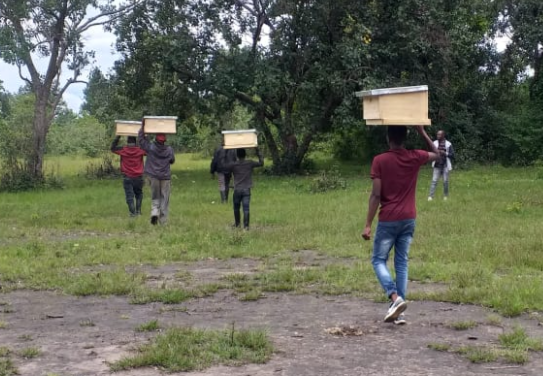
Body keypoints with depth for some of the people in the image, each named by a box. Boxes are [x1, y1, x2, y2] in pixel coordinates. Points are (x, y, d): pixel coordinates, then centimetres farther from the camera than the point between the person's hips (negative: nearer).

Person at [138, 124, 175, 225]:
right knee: (165, 199, 6)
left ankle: (154, 212, -12)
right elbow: (172, 161, 11)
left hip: (154, 177, 0)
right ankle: (163, 220, 5)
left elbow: (141, 139, 1)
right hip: (166, 177, 0)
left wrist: (143, 127, 3)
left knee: (155, 197, 14)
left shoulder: (150, 147, -8)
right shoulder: (169, 150, -5)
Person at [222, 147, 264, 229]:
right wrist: (258, 152, 14)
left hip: (237, 190, 0)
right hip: (246, 190, 0)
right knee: (246, 208, -5)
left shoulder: (233, 165, -4)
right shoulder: (250, 163, -2)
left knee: (236, 208, 17)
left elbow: (224, 165, 10)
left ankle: (237, 224, 31)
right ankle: (246, 225, -11)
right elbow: (261, 163, 9)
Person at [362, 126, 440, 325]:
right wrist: (422, 133, 18)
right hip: (408, 219, 4)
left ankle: (395, 298, -15)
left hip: (388, 220, -4)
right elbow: (436, 154, 23)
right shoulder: (415, 157, 0)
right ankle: (399, 312, 7)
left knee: (378, 260, 8)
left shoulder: (379, 161, -11)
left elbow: (375, 195, -13)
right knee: (402, 263, 9)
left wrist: (368, 224, -10)